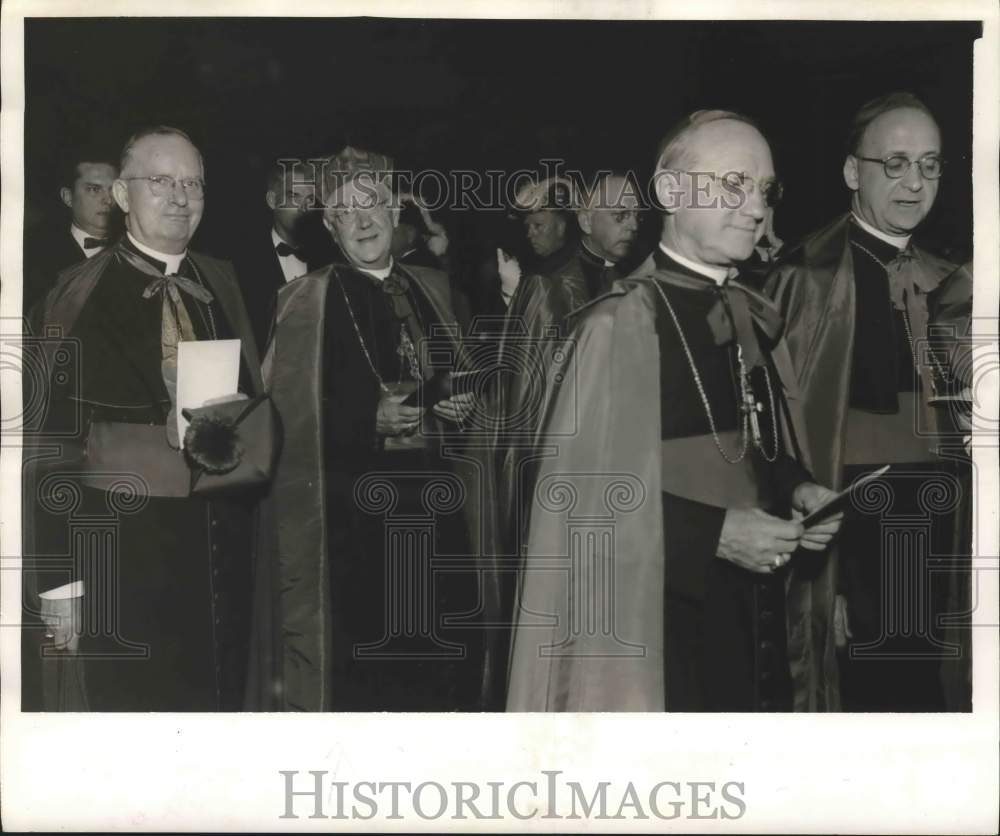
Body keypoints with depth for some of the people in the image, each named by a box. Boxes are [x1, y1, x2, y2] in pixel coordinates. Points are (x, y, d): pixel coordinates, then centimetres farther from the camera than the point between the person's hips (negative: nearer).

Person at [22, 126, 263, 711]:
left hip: (224, 548, 5)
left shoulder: (221, 283, 10)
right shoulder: (80, 296, -7)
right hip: (120, 556, -4)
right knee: (120, 704, 5)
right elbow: (50, 442, -9)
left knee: (219, 700, 12)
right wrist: (57, 580, -12)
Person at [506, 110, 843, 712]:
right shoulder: (617, 328, -14)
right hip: (656, 626, -6)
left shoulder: (758, 321, 8)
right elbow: (581, 494, -15)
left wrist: (797, 490, -2)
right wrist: (713, 532, -18)